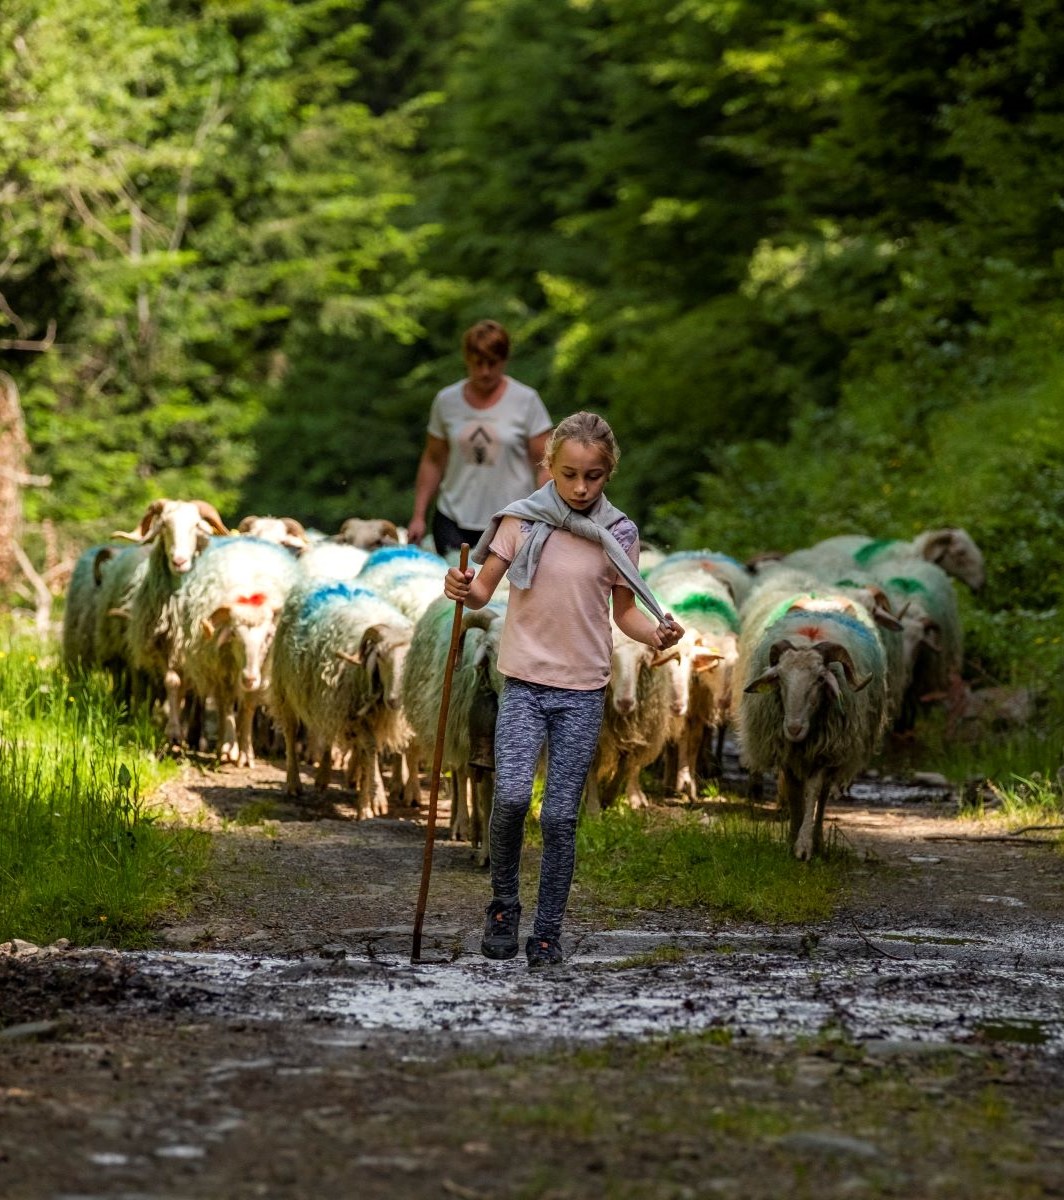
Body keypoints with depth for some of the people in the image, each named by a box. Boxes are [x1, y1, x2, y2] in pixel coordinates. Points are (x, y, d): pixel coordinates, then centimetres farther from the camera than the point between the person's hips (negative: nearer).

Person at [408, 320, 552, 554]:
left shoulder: (525, 400, 0)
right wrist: (418, 516, 9)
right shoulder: (446, 401, 8)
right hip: (453, 523, 2)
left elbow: (544, 465, -2)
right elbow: (433, 461, 14)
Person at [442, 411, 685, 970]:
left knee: (560, 817, 1)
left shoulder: (618, 534, 1)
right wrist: (463, 589, -26)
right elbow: (484, 590, -3)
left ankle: (548, 933, 12)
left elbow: (624, 612, 9)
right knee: (511, 796, -19)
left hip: (583, 692, 1)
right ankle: (503, 904, 4)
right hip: (524, 684, -1)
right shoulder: (522, 520, -3)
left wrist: (655, 633, -11)